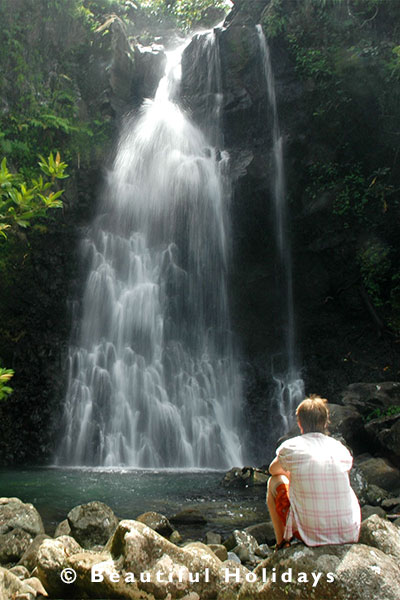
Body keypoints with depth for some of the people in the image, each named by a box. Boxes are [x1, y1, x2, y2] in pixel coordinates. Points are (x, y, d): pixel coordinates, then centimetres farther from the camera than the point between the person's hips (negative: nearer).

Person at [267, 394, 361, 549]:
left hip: (311, 535, -3)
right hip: (349, 535, 4)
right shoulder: (342, 449, 4)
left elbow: (273, 470, 16)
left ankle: (282, 544, 25)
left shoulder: (291, 446, -5)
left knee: (274, 481, 17)